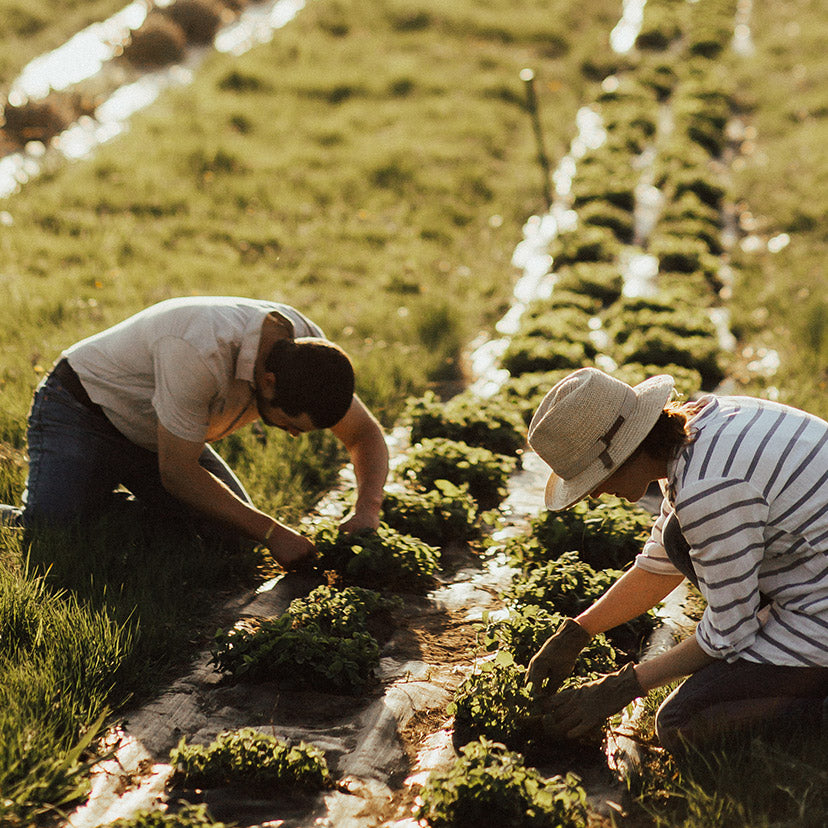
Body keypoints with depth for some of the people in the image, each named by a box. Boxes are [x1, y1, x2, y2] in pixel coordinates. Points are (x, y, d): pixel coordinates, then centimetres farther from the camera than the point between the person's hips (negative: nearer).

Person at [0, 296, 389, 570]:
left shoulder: (309, 347, -19)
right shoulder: (199, 351, -40)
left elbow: (366, 435, -5)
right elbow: (176, 471, -30)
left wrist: (366, 511, -25)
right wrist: (272, 532, -30)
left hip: (158, 435, 7)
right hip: (82, 411, -7)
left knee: (238, 542, -6)